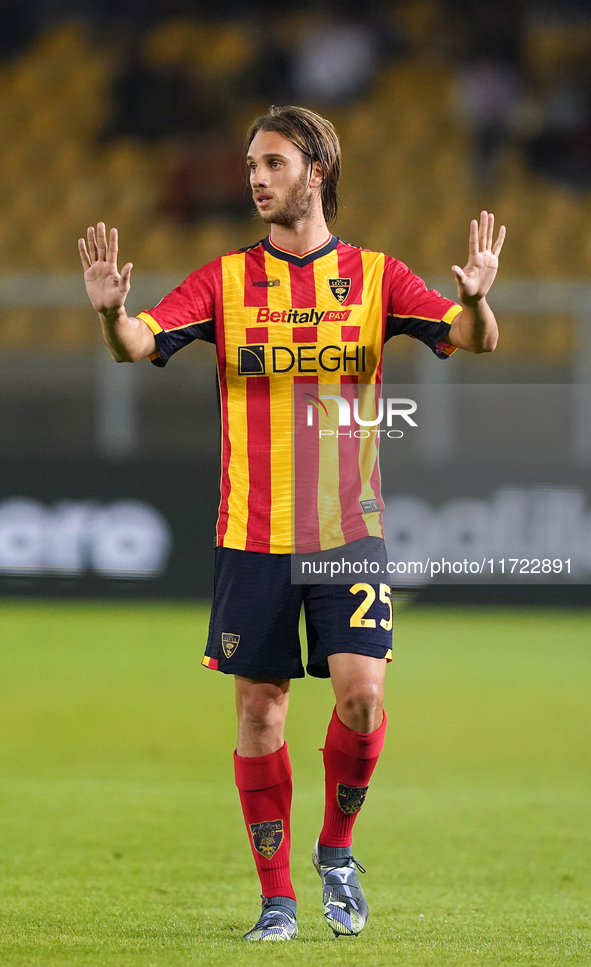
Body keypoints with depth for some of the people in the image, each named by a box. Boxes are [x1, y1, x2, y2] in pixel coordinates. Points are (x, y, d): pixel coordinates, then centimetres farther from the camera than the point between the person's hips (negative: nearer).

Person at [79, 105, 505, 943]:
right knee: (259, 709, 2)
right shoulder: (226, 280, 4)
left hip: (349, 528, -1)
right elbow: (140, 346, -6)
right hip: (253, 532, 1)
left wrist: (475, 299, -29)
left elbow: (473, 339, -6)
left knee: (361, 690, -13)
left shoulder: (373, 275, 3)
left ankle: (337, 851, 13)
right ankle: (276, 897, 13)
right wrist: (110, 313, -28)